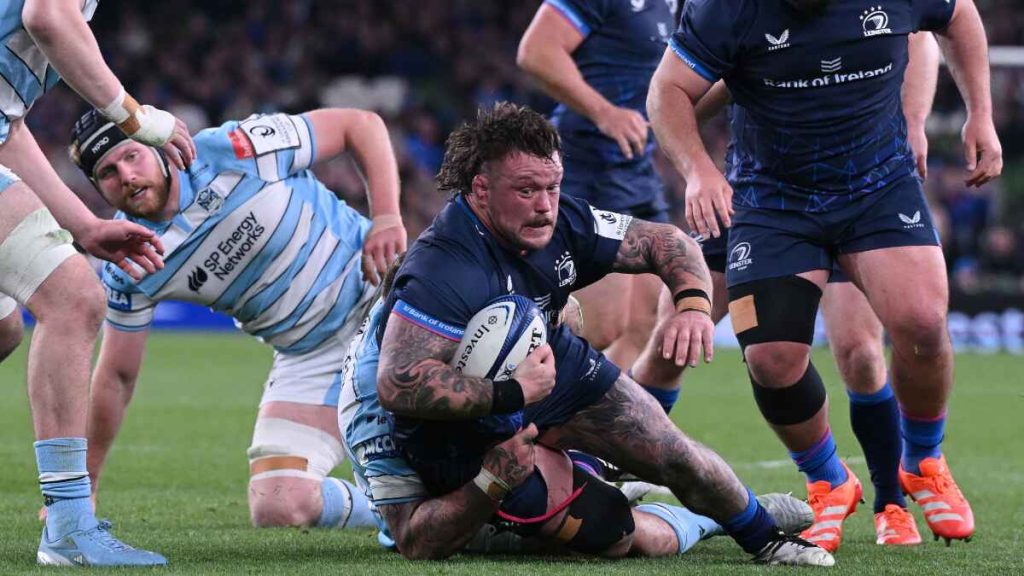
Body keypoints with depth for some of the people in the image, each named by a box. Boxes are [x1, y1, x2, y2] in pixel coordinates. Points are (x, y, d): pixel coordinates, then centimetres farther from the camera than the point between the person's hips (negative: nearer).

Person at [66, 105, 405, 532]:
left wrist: (386, 219, -22)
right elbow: (116, 377, 8)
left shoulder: (230, 153, -16)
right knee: (278, 511, -14)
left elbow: (362, 125, -9)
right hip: (306, 359, 4)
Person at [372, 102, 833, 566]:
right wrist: (511, 394, -42)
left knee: (678, 458, 6)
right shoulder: (444, 272, -36)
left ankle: (765, 535, 37)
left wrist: (693, 303, -23)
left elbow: (666, 242, -1)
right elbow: (396, 384, -43)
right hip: (470, 427, -7)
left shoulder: (561, 223, -14)